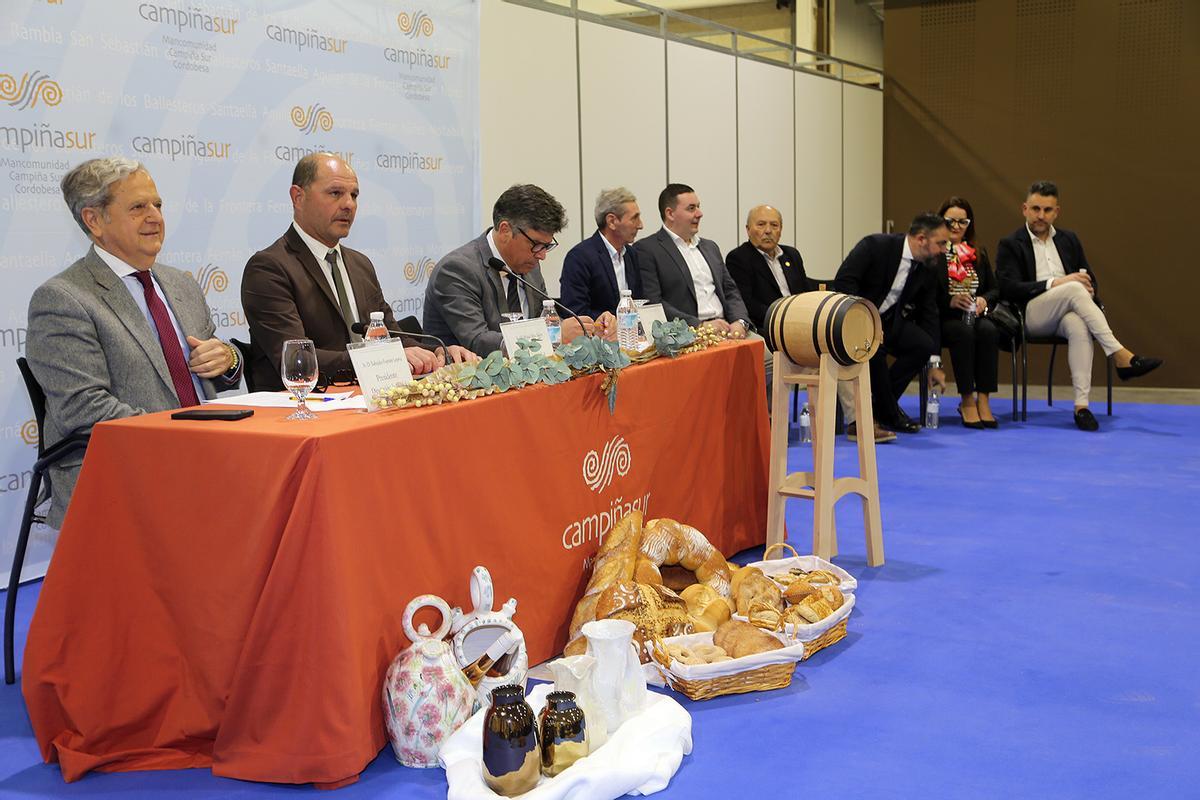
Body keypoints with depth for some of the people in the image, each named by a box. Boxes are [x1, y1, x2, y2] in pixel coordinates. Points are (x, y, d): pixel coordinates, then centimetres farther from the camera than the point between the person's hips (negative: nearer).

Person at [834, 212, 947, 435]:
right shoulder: (875, 245, -17)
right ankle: (889, 414, -14)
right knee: (874, 347, -35)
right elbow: (843, 282, -22)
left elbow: (929, 315, 5)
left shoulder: (926, 272, 2)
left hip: (887, 320, 6)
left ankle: (878, 404, -5)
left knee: (923, 345, -19)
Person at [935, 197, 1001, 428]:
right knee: (964, 331, -35)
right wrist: (949, 301, -19)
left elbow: (995, 289, 18)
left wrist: (984, 300, -4)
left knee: (989, 330, -30)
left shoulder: (978, 254, 21)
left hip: (975, 316, 4)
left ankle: (983, 399, -28)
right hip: (943, 320, -4)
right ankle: (967, 401, -28)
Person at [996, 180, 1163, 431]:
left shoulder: (1069, 240, 22)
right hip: (1032, 315, -3)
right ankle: (1121, 356, -37)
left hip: (1066, 314, 3)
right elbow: (1008, 288, -7)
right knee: (1074, 289, -33)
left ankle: (1081, 405, -43)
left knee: (1079, 326, -36)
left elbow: (1089, 280, 22)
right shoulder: (1010, 245, 7)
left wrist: (1088, 288, -5)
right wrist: (1054, 283, -15)